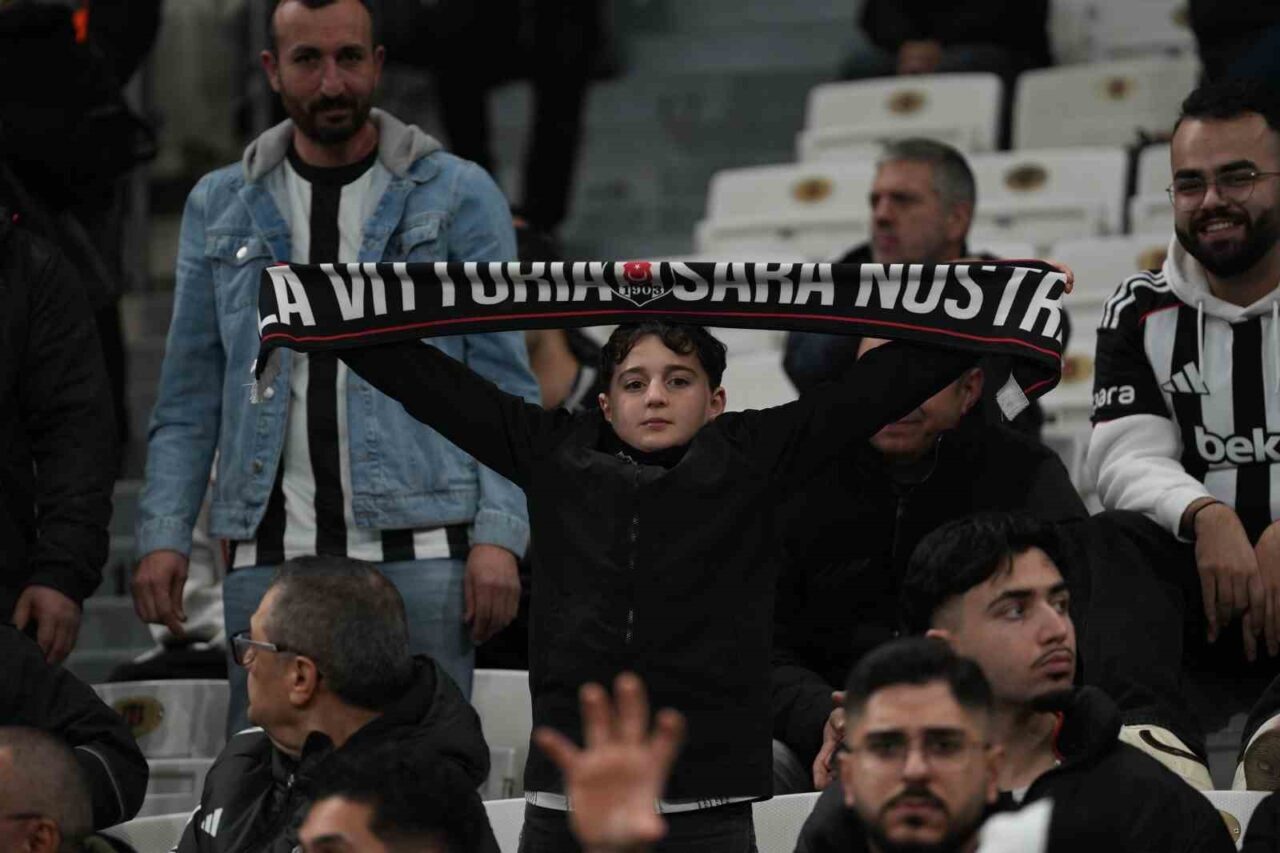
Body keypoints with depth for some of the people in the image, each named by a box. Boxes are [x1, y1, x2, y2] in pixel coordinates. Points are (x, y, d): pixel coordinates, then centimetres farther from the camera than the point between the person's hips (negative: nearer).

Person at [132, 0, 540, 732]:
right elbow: (190, 396, 14)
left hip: (419, 552, -2)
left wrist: (500, 535, -9)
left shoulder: (459, 197, 6)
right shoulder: (222, 207, 14)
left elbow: (505, 384, 2)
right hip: (271, 554, 2)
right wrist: (165, 533, 1)